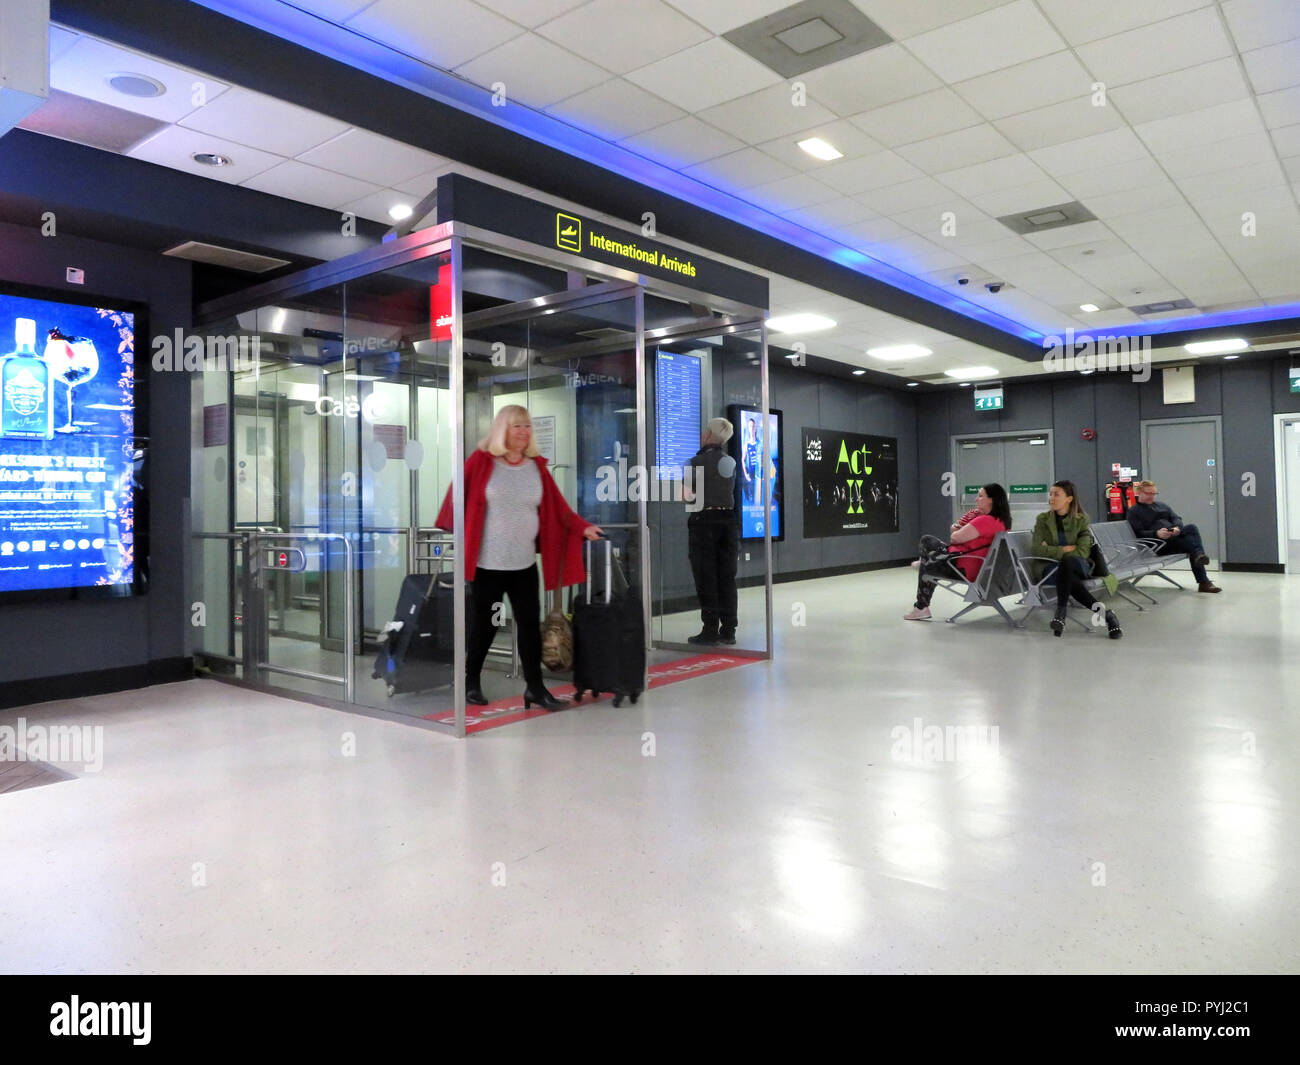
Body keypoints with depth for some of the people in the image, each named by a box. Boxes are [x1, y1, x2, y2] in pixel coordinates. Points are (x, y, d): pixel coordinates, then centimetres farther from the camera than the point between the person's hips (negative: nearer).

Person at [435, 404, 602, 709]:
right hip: (487, 564, -3)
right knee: (483, 625, 7)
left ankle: (534, 687, 16)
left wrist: (583, 527, -6)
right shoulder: (481, 462, -4)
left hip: (524, 564, 3)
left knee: (530, 623, 4)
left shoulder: (537, 467, 6)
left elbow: (558, 509, 3)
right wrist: (448, 532, -10)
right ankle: (471, 682, 27)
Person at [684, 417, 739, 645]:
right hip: (728, 519, 6)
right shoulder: (731, 462, 10)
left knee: (706, 578, 0)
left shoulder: (698, 461, -9)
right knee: (726, 577, 9)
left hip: (704, 520, -5)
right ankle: (728, 630, 11)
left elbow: (689, 495, -13)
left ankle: (710, 630, 0)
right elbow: (734, 492, 12)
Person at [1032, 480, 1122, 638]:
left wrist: (1053, 551, -8)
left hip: (1079, 566, -1)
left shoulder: (1081, 519, 7)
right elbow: (1036, 548, -5)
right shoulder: (1043, 519, 9)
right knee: (1069, 578, -37)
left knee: (1066, 562, -40)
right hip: (1053, 567, 1)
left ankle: (1061, 612, -37)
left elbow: (1083, 552, -4)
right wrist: (1066, 549, -10)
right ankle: (1105, 613, -36)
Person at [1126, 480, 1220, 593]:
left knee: (1192, 528, -26)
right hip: (1157, 544, -5)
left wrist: (1177, 528, -12)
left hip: (1174, 536, 5)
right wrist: (1156, 533, -25)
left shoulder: (1162, 506, 28)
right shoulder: (1133, 512, 8)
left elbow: (1176, 519, 14)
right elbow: (1138, 534, -5)